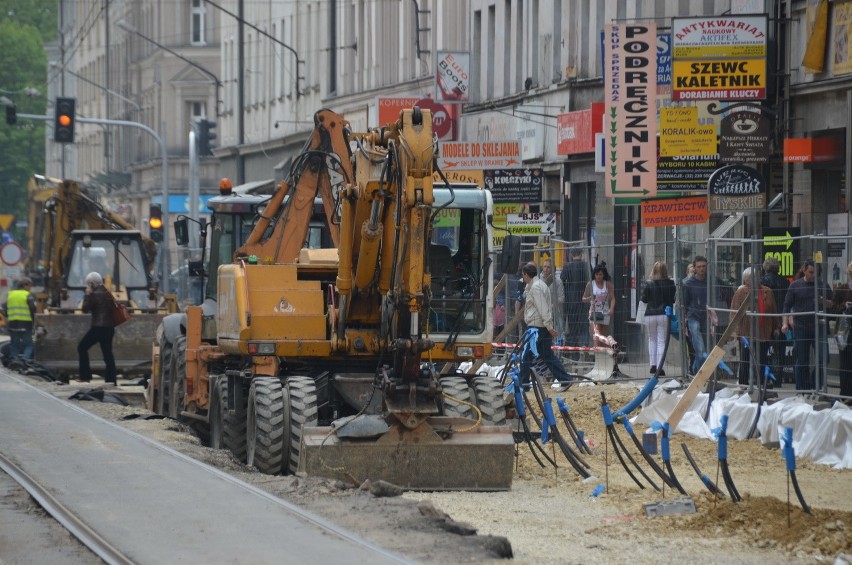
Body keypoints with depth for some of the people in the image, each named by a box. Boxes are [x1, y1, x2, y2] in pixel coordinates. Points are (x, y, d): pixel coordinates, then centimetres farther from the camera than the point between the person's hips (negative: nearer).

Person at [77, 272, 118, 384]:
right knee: (107, 352, 9)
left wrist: (87, 295, -3)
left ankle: (85, 375, 0)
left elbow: (85, 309, -9)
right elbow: (113, 308, 20)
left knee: (82, 347, 4)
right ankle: (110, 378, 2)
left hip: (98, 327, -8)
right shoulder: (107, 293, 13)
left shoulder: (95, 294, -12)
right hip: (109, 327, 8)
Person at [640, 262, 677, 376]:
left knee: (652, 339, 17)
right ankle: (659, 368, -5)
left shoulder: (649, 284, -6)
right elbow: (674, 299, 2)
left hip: (650, 315, 0)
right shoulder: (670, 284, -5)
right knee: (661, 341, 3)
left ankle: (653, 365, 13)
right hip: (664, 314, 0)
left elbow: (644, 299, 0)